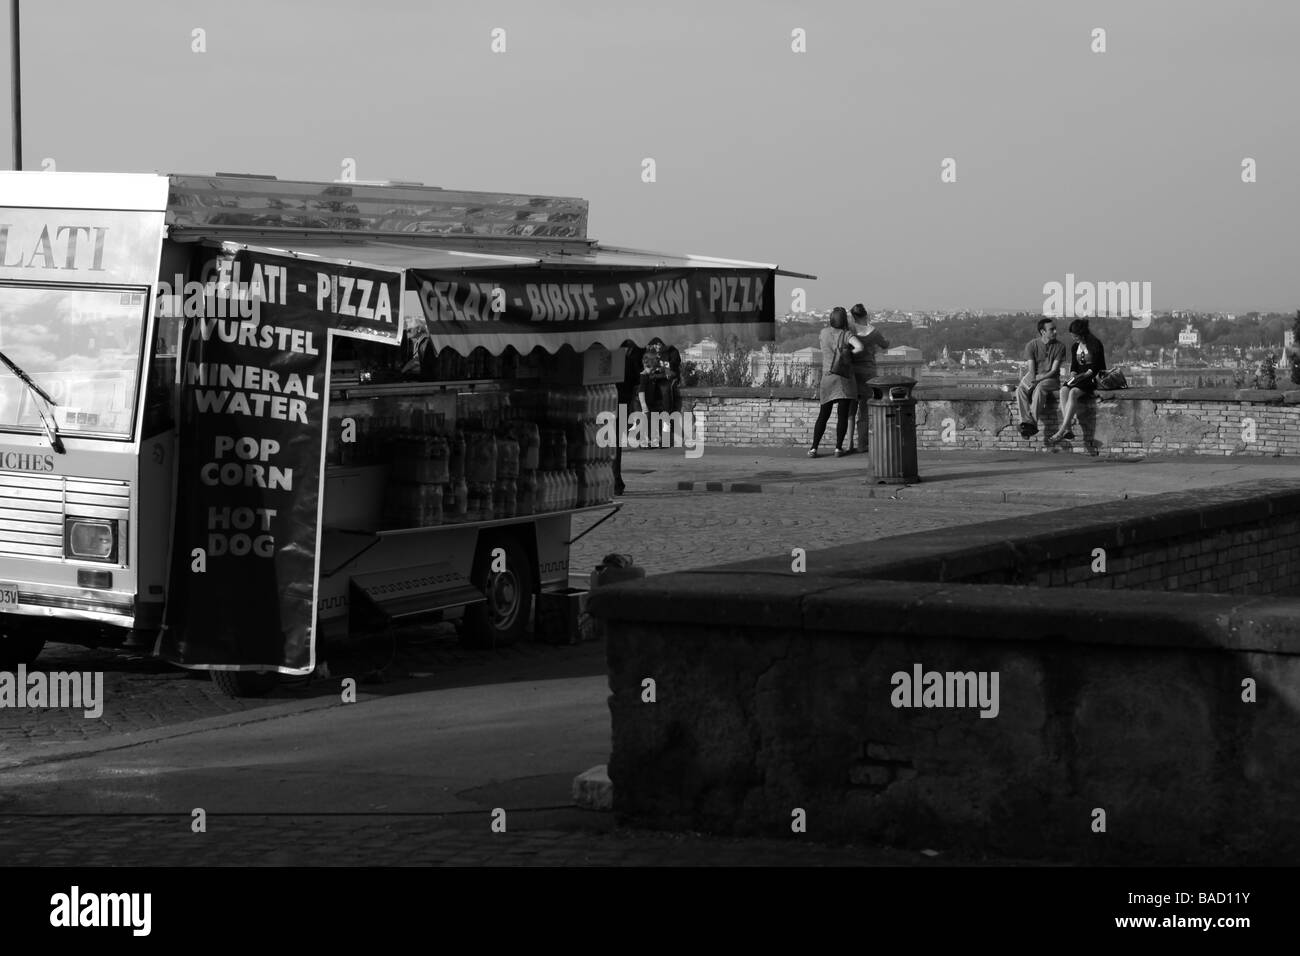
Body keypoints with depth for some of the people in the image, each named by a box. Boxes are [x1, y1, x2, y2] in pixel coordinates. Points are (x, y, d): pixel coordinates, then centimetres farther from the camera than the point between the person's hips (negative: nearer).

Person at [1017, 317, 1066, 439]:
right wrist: (1032, 381, -24)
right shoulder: (1031, 346, 4)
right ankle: (1027, 422, -40)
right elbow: (1031, 369, -3)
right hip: (1033, 376, 2)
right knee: (1020, 391, -30)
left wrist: (1038, 380, -20)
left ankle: (1033, 423, -40)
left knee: (1039, 389, -36)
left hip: (1050, 378, -2)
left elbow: (1054, 370, -6)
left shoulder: (1059, 347, 1)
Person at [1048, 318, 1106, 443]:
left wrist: (1082, 376, -21)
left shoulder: (1095, 344, -5)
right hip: (1079, 378, 6)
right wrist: (1073, 375, -4)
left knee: (1073, 392, -34)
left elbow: (1095, 367, -11)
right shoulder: (1075, 347, 16)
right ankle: (1067, 429, -39)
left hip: (1093, 377, -6)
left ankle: (1061, 431, -39)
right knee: (1063, 390, -27)